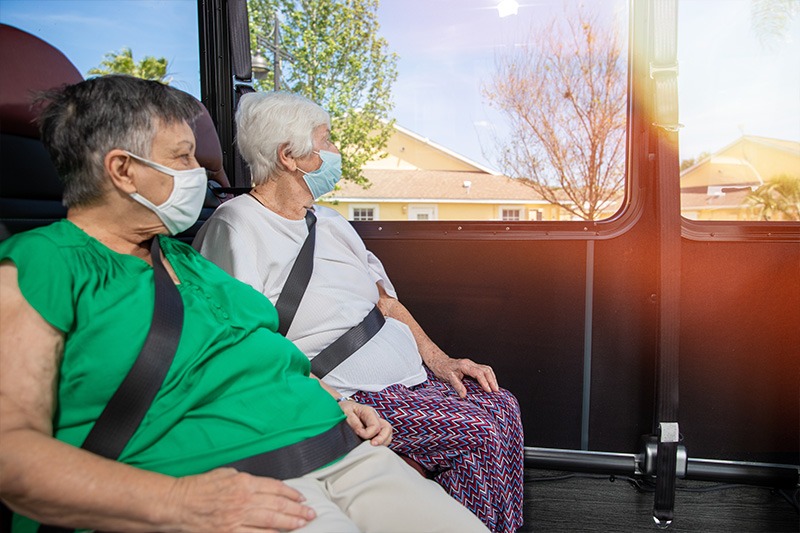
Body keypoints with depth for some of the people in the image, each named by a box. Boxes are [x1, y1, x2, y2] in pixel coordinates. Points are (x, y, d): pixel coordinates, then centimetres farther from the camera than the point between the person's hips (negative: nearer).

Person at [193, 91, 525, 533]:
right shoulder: (234, 228, -10)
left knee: (501, 406, -3)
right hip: (345, 393, -8)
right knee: (476, 432, -18)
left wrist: (439, 359, 6)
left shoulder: (329, 221, 18)